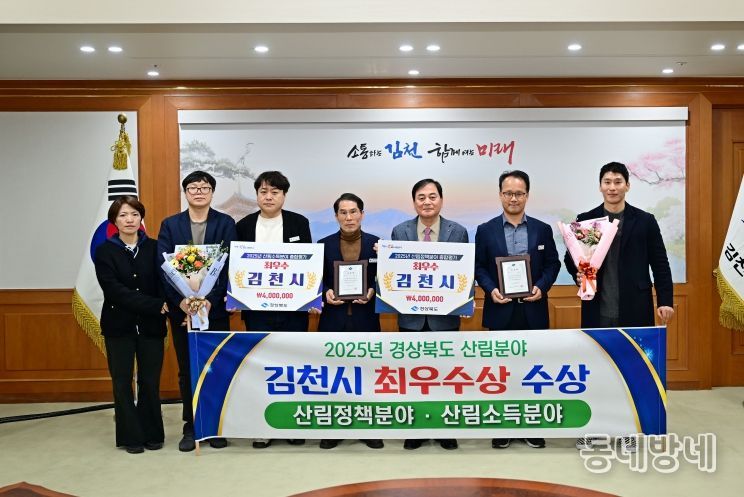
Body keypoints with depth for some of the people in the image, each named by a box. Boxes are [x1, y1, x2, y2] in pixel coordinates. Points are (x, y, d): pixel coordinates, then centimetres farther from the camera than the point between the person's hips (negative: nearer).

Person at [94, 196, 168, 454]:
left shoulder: (154, 248, 3)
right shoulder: (104, 252, -2)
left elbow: (163, 283, -3)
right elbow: (115, 291, -13)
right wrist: (156, 305, -21)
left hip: (151, 326, 1)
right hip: (119, 326, -1)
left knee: (150, 382, 5)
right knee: (123, 382, 6)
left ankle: (152, 434, 19)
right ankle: (130, 436, 18)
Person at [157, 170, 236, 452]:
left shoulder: (226, 224, 1)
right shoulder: (170, 225, 5)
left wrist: (211, 300, -18)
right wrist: (181, 301, -16)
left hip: (215, 308, -1)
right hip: (181, 308, 1)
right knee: (187, 370, 9)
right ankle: (191, 427, 21)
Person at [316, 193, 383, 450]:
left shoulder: (376, 243, 3)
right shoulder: (324, 244, 4)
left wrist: (372, 292, -15)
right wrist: (326, 293, -15)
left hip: (366, 317, 0)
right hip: (334, 317, 0)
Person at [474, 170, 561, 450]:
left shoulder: (542, 229, 5)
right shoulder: (485, 230, 3)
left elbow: (553, 264, 6)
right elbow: (479, 267, 3)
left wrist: (541, 287, -11)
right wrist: (490, 290, -14)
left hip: (533, 311, 1)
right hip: (501, 311, -1)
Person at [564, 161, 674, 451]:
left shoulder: (645, 221, 3)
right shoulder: (585, 220, 3)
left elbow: (660, 264, 3)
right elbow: (570, 258, 7)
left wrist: (665, 300, -2)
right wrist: (579, 275, -13)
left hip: (634, 309, 0)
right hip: (597, 310, 0)